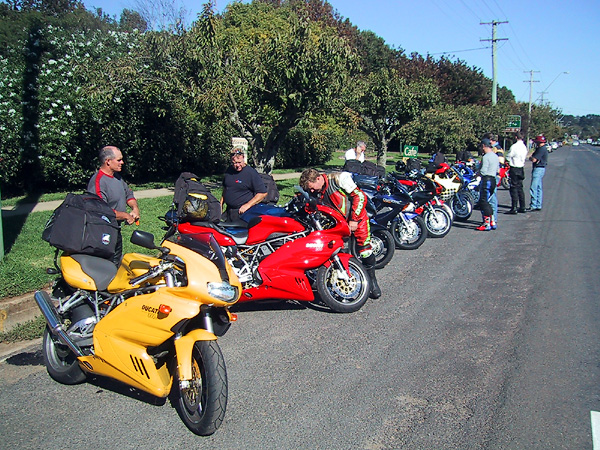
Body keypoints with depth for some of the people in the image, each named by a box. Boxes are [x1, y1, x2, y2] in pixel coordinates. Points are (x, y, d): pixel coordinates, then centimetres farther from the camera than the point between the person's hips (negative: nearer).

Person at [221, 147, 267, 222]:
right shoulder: (229, 170, 11)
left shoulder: (251, 172, -10)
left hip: (242, 211, -7)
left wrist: (248, 205, -17)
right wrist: (221, 204, 20)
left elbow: (263, 193, -13)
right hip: (228, 211, 7)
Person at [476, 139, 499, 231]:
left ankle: (487, 224, -3)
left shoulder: (486, 157, -14)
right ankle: (492, 222, 17)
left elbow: (483, 171, -18)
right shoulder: (495, 156, 14)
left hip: (486, 180, -9)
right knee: (486, 202, 16)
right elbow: (497, 170, 19)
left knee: (483, 202, -3)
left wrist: (477, 173, -1)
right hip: (493, 180, 9)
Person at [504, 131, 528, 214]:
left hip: (514, 169, -8)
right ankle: (522, 207, 18)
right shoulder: (524, 147, 9)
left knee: (514, 189, -6)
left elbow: (508, 157, -9)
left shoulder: (514, 146, -16)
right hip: (521, 169, 8)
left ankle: (514, 208, -8)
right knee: (520, 188, 14)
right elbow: (524, 158, 16)